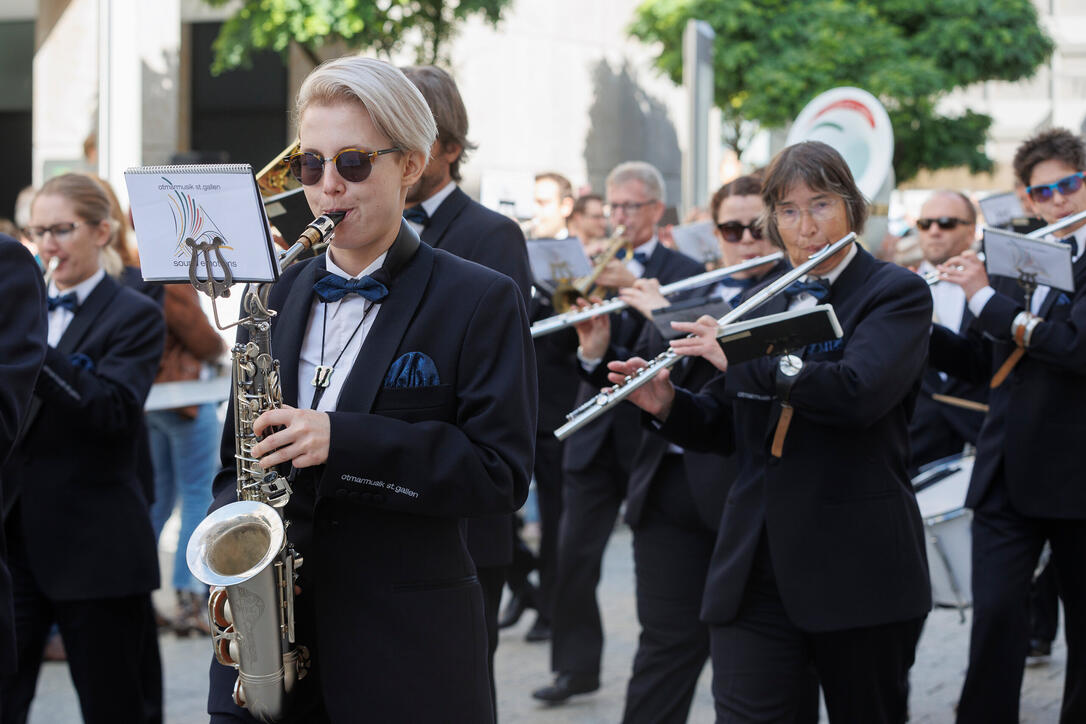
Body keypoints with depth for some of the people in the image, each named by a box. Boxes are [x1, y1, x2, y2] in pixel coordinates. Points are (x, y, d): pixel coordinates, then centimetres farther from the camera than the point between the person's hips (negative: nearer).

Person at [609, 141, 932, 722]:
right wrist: (667, 404, -2)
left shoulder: (898, 294, -2)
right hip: (756, 569, 4)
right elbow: (724, 427, 19)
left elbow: (858, 392, -22)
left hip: (856, 566, -4)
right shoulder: (768, 304, 16)